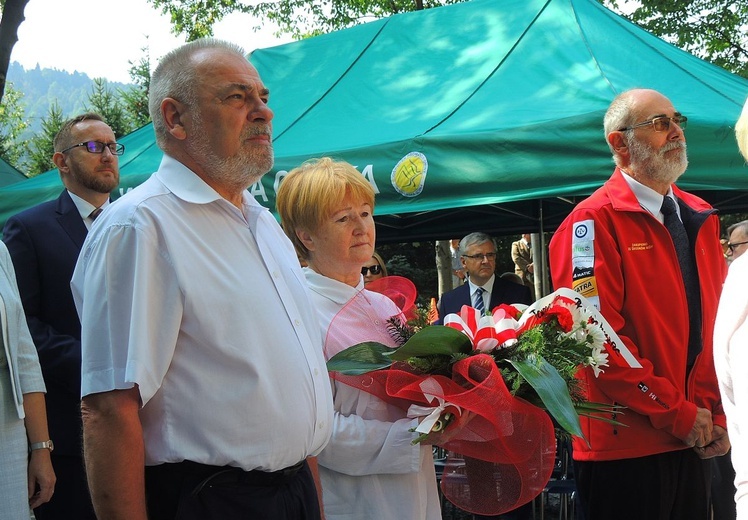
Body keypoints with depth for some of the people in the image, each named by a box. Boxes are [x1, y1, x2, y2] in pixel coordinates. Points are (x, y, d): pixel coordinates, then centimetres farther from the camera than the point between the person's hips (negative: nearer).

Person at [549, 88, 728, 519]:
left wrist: (718, 418, 1)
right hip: (626, 447, -7)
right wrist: (678, 415, -15)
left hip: (694, 444, 7)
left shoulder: (701, 218, 12)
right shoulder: (594, 222, -10)